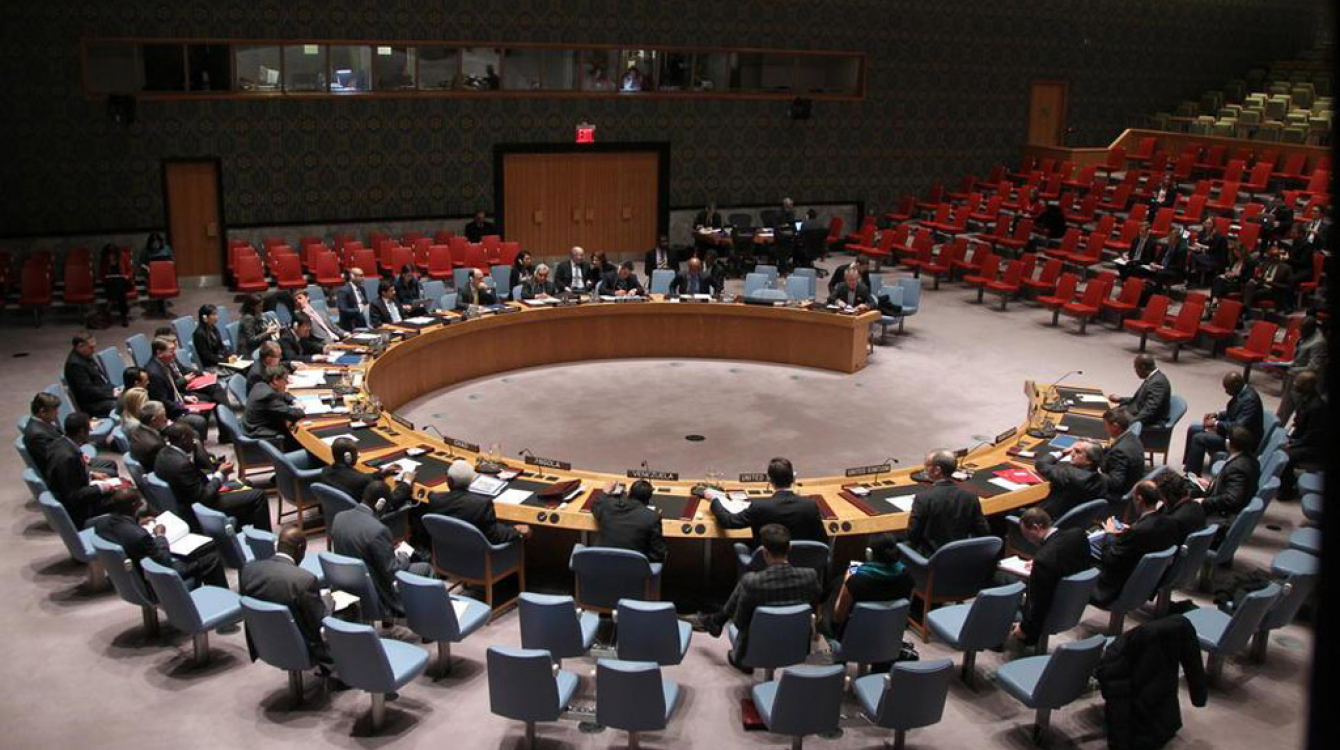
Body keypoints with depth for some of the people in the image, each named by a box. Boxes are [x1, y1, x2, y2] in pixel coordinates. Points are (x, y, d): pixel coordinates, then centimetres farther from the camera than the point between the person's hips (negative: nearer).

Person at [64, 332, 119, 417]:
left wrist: (113, 389, 2)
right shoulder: (75, 364, -19)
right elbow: (87, 391, -20)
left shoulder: (88, 356, 9)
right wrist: (111, 393, -19)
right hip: (93, 405, -10)